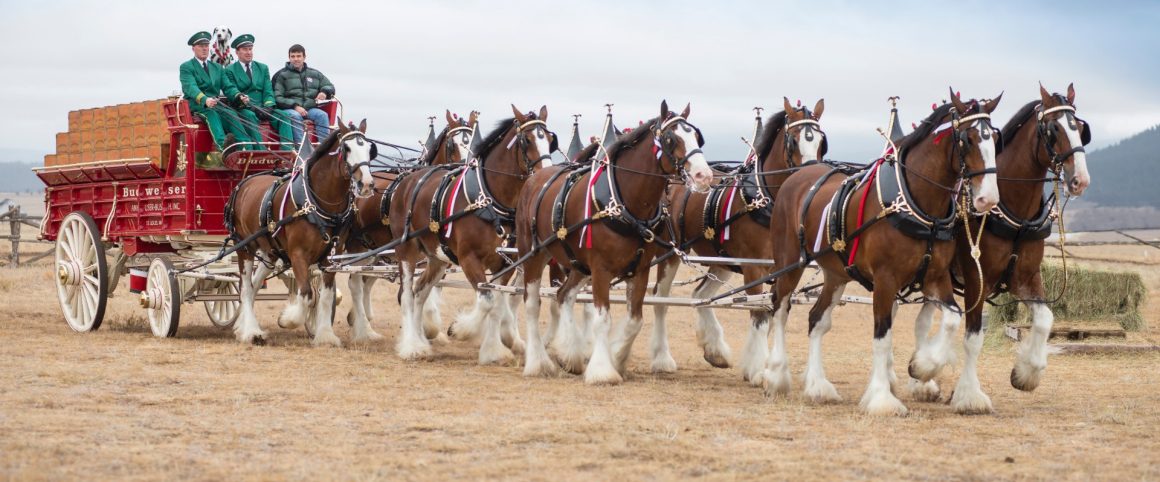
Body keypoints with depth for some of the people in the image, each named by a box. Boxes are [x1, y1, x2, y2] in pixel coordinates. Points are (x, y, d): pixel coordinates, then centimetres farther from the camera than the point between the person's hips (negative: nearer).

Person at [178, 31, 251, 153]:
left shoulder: (218, 68, 23)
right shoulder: (186, 67, 5)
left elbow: (228, 87, 12)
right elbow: (190, 87, -13)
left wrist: (239, 96, -13)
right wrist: (205, 100, -33)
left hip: (216, 105, 4)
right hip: (197, 106, -4)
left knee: (231, 114, -28)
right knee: (211, 113, -37)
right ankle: (222, 144, -63)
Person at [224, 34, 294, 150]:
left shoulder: (263, 68, 19)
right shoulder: (230, 70, 7)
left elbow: (268, 91, 10)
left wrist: (268, 107, -11)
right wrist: (247, 104, -21)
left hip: (262, 108, 4)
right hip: (242, 109, -4)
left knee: (283, 116, -22)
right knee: (250, 116, -37)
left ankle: (287, 151, -35)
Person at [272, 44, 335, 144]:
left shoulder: (315, 74, 21)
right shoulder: (282, 75, 9)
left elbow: (330, 87, 25)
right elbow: (277, 98, 0)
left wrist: (325, 92, -2)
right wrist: (295, 106, -15)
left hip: (310, 108, 3)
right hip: (289, 109, -3)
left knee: (322, 115, -27)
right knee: (295, 116, -37)